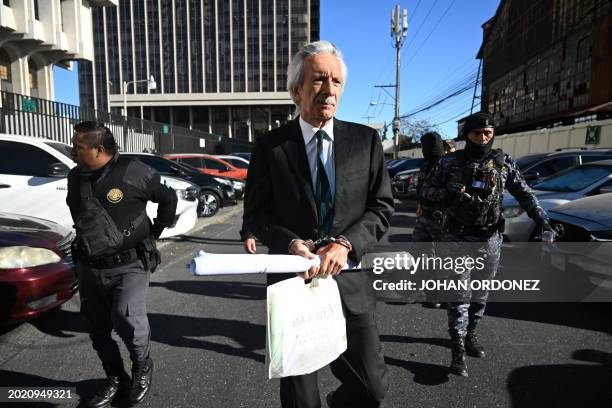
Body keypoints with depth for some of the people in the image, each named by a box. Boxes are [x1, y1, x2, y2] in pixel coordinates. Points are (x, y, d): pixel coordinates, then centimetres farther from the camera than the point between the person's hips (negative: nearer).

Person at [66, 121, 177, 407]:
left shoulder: (134, 172, -13)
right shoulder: (75, 177, 5)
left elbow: (168, 199, -3)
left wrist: (154, 232, 1)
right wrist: (89, 240, 15)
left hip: (129, 264, -6)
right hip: (89, 267, 6)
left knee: (127, 319, -20)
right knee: (98, 329, 11)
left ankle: (142, 366, 11)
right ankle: (115, 379, 32)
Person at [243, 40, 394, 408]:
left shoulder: (366, 140, 1)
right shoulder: (271, 146, -2)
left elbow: (382, 207, 0)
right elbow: (255, 213, 0)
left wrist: (345, 243, -16)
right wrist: (290, 243, -18)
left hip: (349, 282, 1)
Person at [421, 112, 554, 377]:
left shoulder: (504, 162, 3)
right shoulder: (450, 162, -2)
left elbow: (524, 194, 7)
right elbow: (428, 190, 3)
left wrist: (543, 221, -6)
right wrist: (449, 193, -17)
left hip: (490, 239, 3)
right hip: (457, 238, -3)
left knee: (481, 294, 13)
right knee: (459, 295, -4)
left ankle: (470, 335, 32)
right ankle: (458, 350, 3)